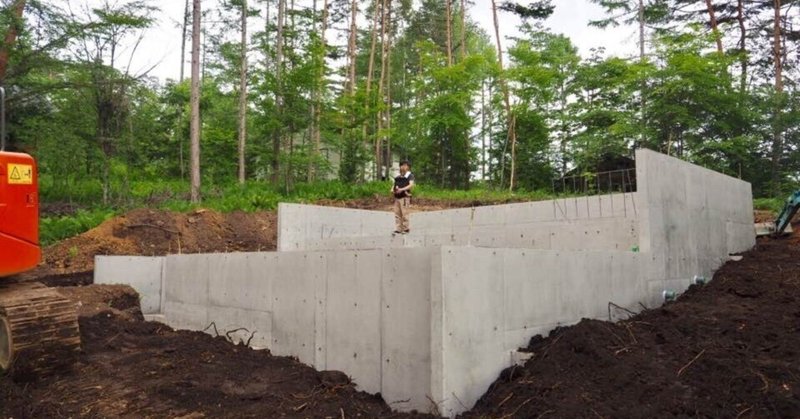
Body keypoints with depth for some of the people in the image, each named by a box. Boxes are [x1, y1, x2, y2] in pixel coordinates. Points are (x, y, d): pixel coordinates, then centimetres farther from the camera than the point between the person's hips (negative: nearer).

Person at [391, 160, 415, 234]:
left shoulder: (410, 176, 2)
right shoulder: (398, 177, 22)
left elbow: (411, 185, -13)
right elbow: (394, 184, 23)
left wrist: (402, 189, -24)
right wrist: (392, 190, 0)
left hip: (405, 197, -6)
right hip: (397, 197, 7)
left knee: (404, 213, -7)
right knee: (397, 214, 4)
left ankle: (406, 229, 2)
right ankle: (398, 229, 7)